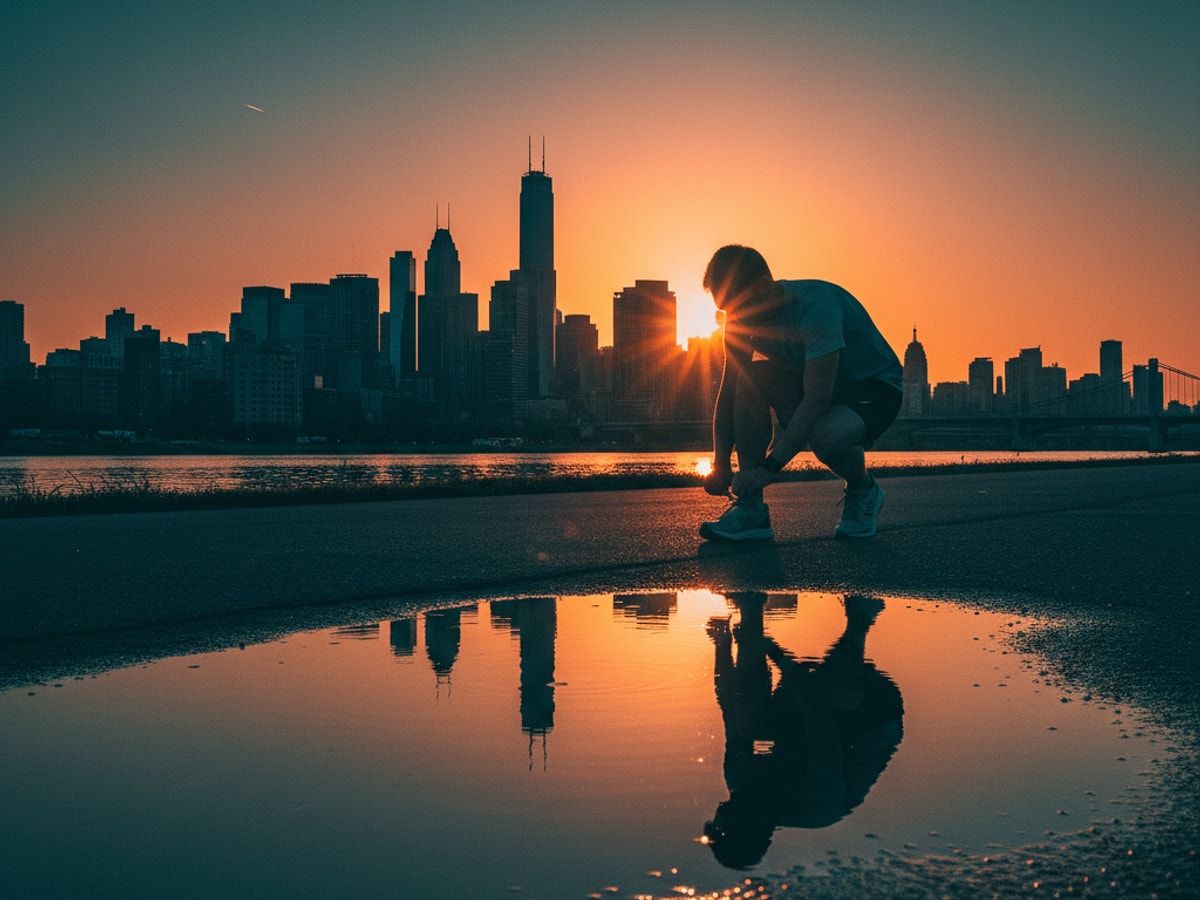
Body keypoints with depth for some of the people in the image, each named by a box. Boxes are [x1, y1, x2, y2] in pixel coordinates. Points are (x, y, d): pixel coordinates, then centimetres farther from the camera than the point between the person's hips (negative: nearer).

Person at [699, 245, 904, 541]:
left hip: (875, 387, -6)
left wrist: (769, 466, -37)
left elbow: (817, 399, -35)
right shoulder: (744, 317, -8)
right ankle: (751, 509, -20)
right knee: (750, 378, -23)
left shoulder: (816, 305, -30)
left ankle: (864, 490, -2)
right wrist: (720, 465, -13)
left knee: (825, 435, -39)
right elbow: (729, 393, -4)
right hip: (811, 385, 6)